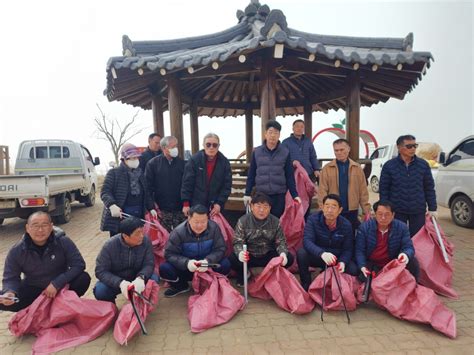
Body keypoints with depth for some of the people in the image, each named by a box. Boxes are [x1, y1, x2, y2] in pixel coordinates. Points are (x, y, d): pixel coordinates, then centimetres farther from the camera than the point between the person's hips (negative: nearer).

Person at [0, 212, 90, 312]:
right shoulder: (16, 251, -12)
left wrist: (57, 283, -28)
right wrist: (9, 292, -31)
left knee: (84, 278, -28)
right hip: (32, 290, 1)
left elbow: (78, 264, -20)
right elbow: (10, 278, -7)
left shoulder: (63, 242, -18)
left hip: (61, 287, -1)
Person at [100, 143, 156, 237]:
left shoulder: (140, 173, 13)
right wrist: (112, 205, -31)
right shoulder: (114, 173, -5)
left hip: (137, 215, 5)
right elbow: (105, 192, -13)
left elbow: (146, 193, 18)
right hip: (118, 216, -5)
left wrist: (151, 208, 7)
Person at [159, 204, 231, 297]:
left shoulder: (214, 228, -17)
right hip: (185, 267, 0)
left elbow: (220, 249, -13)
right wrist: (186, 262, -36)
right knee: (164, 269, -25)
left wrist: (208, 261, -33)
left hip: (206, 267, 1)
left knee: (225, 264, -25)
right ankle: (180, 285, 8)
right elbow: (169, 254, -18)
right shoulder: (178, 232, -20)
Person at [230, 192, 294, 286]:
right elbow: (238, 242, -13)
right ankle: (243, 274, 8)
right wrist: (240, 253, -38)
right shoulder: (243, 221, -10)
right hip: (248, 256, -1)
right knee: (232, 259, -31)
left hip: (268, 256, 2)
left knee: (289, 258, -21)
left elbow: (281, 242, -3)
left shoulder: (275, 222, -4)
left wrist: (283, 253, -27)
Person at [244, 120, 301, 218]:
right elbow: (251, 175, 6)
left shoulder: (285, 152, 1)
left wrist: (295, 194, -3)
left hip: (279, 195, 0)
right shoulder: (256, 152, 2)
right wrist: (247, 193, 2)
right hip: (261, 195, 0)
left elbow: (289, 175, 3)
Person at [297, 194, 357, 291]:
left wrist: (342, 262, -28)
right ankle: (306, 286, -9)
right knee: (301, 253, -31)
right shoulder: (313, 219, -17)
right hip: (317, 256, -2)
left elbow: (347, 249, -5)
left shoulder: (346, 225, -10)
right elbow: (307, 241, -29)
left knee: (353, 270, -22)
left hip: (337, 258, 2)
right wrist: (322, 253, -47)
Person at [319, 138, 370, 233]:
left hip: (352, 212, 2)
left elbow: (363, 192, 3)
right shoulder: (327, 168, -2)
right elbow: (322, 192, -5)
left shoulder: (357, 168, 4)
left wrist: (367, 211, -1)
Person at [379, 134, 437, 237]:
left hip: (418, 211, 2)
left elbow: (429, 188, 5)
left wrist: (432, 209, 1)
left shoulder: (423, 164, 1)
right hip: (397, 212, -1)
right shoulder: (389, 166, -4)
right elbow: (384, 189, -3)